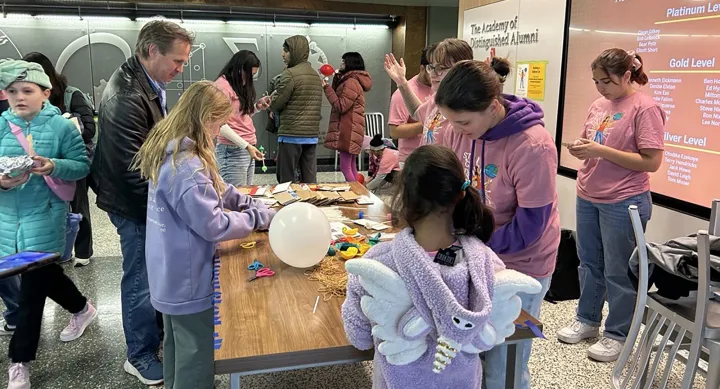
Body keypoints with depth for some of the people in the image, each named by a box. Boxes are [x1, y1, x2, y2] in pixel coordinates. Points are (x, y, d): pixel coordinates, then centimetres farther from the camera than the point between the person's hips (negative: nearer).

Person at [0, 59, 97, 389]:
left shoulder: (61, 126, -6)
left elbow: (82, 166, -6)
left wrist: (53, 167, -24)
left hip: (43, 215, -4)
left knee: (33, 284, -2)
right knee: (43, 274, 16)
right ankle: (82, 309, 44)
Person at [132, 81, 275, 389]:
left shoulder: (170, 152, 4)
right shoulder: (186, 167, -28)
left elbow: (217, 189, 12)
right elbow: (214, 225, -25)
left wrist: (253, 204, 2)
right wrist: (259, 217, -13)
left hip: (171, 274, 10)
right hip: (188, 278, -10)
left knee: (178, 347, 26)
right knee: (197, 356, 7)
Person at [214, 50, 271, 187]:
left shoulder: (239, 85, 20)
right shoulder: (222, 85, -8)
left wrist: (257, 106, 5)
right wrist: (246, 145, -18)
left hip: (247, 149, 9)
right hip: (233, 151, -9)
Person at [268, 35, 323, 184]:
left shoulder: (290, 74, -10)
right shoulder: (316, 75, 13)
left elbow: (274, 104, -9)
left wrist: (272, 97, 11)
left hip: (291, 135, -7)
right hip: (312, 135, 7)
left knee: (286, 181, 1)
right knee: (310, 180, 8)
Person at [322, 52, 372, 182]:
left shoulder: (351, 82, -14)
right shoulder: (355, 80, 19)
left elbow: (341, 106, -17)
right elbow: (341, 99, 17)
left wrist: (327, 88, -13)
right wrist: (337, 78, 11)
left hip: (347, 130, -11)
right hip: (351, 129, 11)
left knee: (345, 167, -10)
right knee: (351, 167, 13)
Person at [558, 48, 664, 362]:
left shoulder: (645, 108, -13)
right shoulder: (598, 105, 8)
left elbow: (651, 162, -17)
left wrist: (601, 151, -21)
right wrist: (579, 148, -6)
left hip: (623, 203, -7)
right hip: (587, 198, 7)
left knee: (618, 272, 5)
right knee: (589, 263, 17)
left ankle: (617, 334, 21)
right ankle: (587, 319, 34)